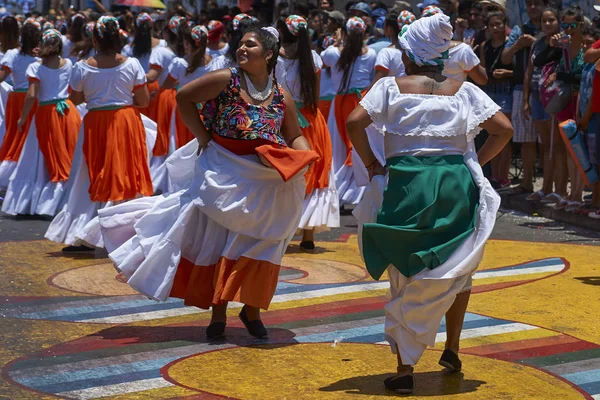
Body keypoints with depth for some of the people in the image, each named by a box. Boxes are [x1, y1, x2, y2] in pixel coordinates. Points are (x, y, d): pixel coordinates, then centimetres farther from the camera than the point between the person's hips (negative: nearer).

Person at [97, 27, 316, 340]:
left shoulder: (281, 97, -2)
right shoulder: (225, 80, -10)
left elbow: (295, 136, 5)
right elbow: (183, 97, -4)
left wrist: (304, 156, -16)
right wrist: (203, 137, -7)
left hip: (265, 182, 2)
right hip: (225, 174, -2)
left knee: (259, 247, 6)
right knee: (219, 242, 6)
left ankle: (251, 309, 23)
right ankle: (218, 312, 16)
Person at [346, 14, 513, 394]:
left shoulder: (392, 86, 4)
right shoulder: (463, 90, 8)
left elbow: (355, 122, -8)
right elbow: (504, 128, 2)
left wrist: (372, 163, 2)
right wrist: (474, 162, 8)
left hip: (406, 185, -1)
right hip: (456, 184, 1)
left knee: (407, 278, 5)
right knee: (457, 270, 24)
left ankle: (405, 369, 4)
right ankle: (452, 349, 23)